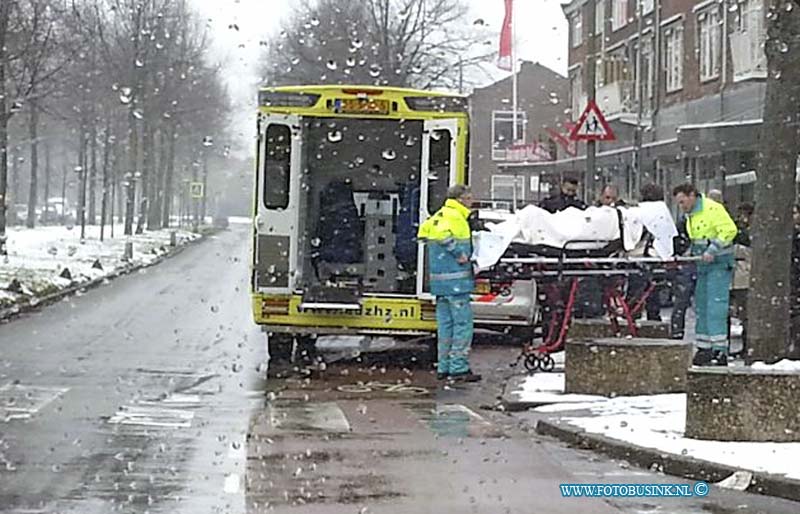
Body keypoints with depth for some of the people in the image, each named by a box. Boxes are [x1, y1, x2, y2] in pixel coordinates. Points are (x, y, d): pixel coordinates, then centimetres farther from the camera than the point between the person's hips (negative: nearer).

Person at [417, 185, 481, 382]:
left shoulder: (439, 215, 17)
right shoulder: (455, 217, -12)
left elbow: (424, 232, 22)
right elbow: (442, 233, -28)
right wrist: (458, 253, -21)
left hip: (440, 279, 10)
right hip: (455, 279, -10)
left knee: (445, 323, 13)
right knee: (463, 323, -6)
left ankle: (444, 367, 16)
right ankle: (459, 368, -6)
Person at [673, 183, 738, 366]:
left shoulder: (713, 209, -13)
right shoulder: (691, 215, 16)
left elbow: (729, 230, -20)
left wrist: (712, 251, -23)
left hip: (719, 263, -10)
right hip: (703, 265, 10)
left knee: (716, 307, -13)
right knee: (701, 307, 11)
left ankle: (720, 351, -15)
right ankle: (703, 348, 17)